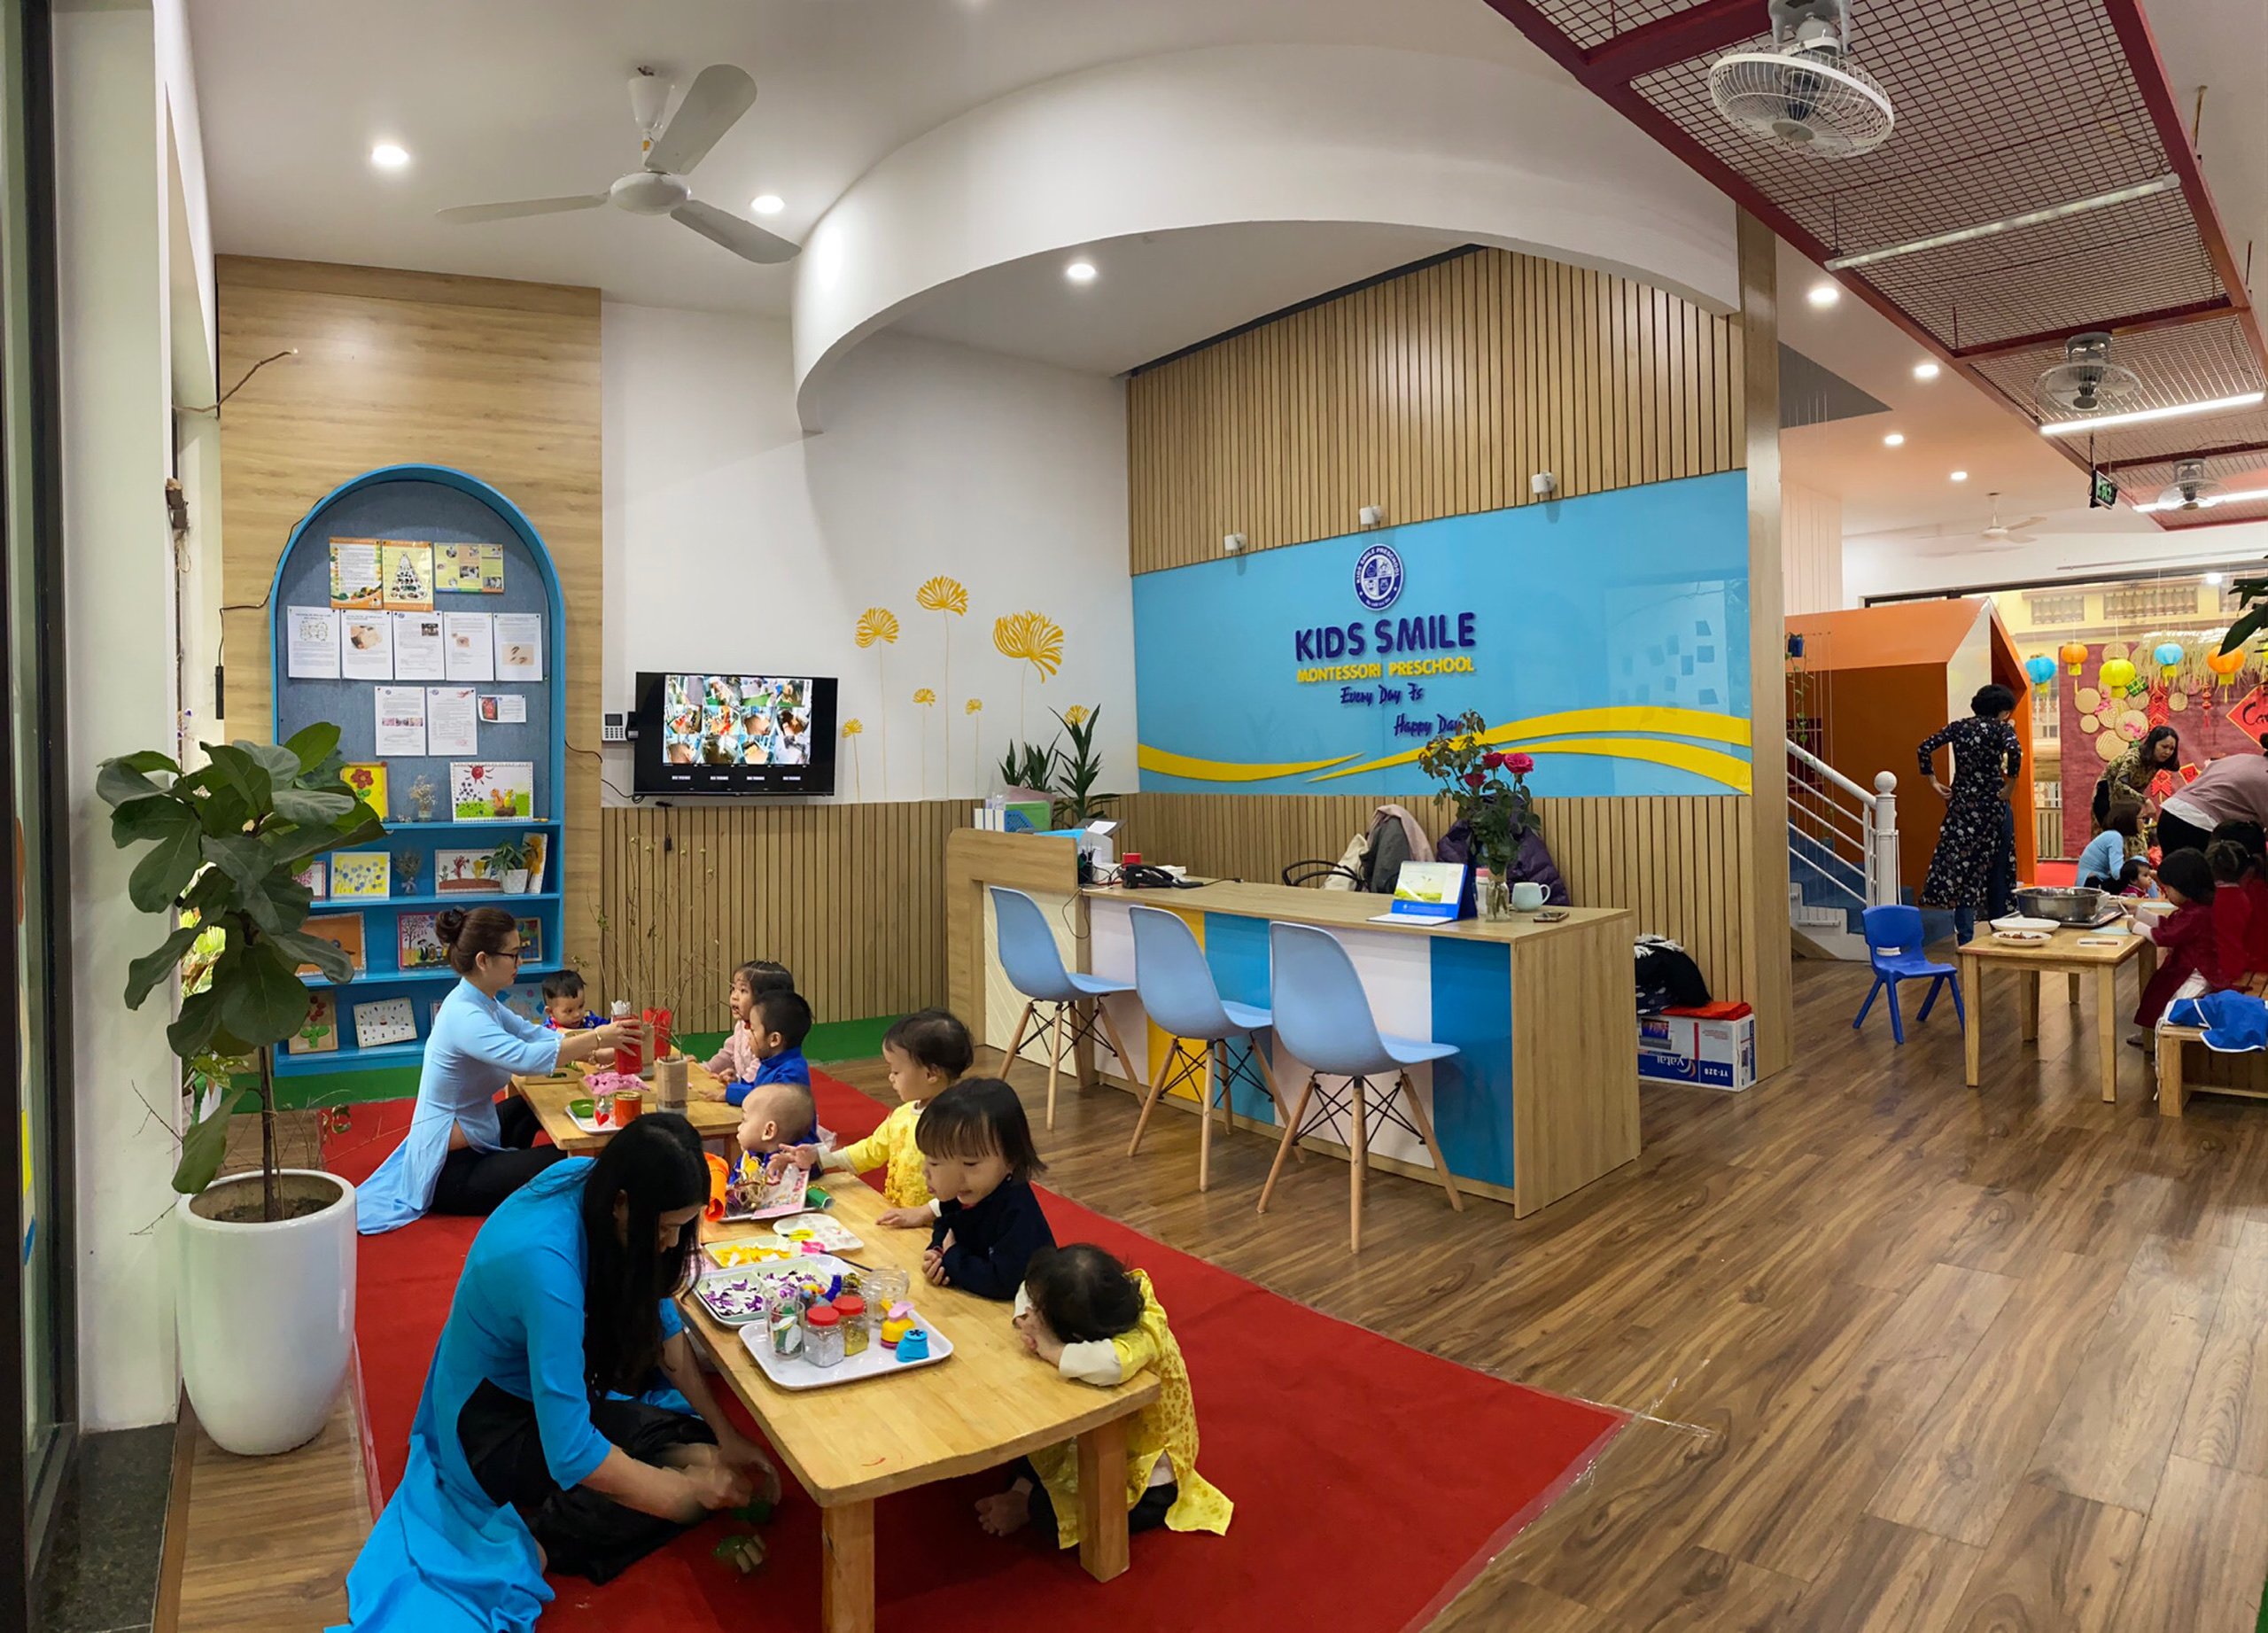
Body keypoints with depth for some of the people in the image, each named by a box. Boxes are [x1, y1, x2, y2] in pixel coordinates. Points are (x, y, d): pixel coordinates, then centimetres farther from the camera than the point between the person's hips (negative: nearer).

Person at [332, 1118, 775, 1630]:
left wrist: (726, 1434, -8)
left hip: (540, 1379, 8)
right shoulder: (547, 1262, -39)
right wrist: (695, 1488, -24)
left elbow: (662, 1322, -6)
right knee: (696, 1470, -15)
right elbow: (572, 1454, -35)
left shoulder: (591, 1181, -18)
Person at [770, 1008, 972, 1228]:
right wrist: (817, 1159, 20)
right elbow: (871, 1151, 26)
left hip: (929, 1233, -9)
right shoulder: (902, 1114, 11)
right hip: (895, 1224, 9)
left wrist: (922, 1213, -27)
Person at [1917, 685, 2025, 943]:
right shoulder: (2001, 728, -5)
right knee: (1995, 870, 8)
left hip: (1960, 804, 3)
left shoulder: (1959, 727, 7)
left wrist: (1934, 783, 6)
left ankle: (1965, 937, 2)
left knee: (1959, 864, 3)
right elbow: (2014, 751, -25)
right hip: (1990, 805, -3)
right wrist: (2010, 786, -14)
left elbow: (1924, 749, 2)